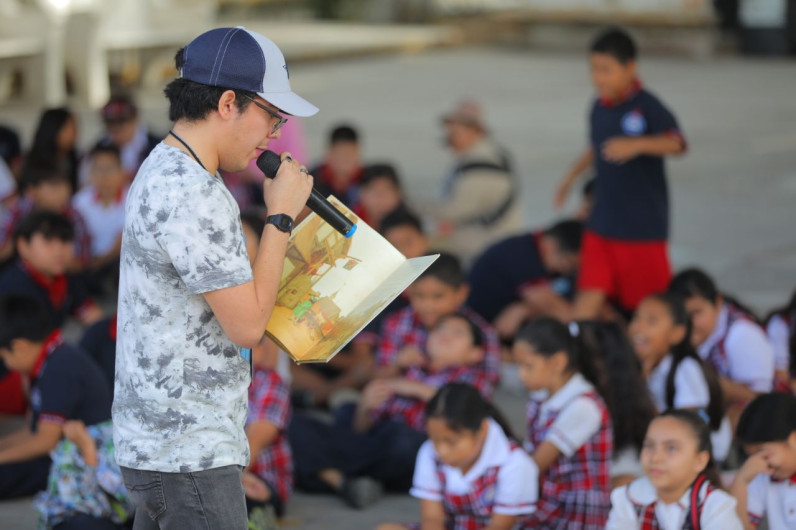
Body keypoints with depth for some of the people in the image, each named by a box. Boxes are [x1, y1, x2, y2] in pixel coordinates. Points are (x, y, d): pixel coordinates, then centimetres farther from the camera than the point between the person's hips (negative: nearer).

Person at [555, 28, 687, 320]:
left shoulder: (647, 107, -14)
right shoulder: (599, 107, 7)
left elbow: (676, 142, -31)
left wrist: (636, 145, -46)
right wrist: (571, 177, 33)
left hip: (644, 226, -5)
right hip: (602, 223, 5)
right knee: (589, 294, -4)